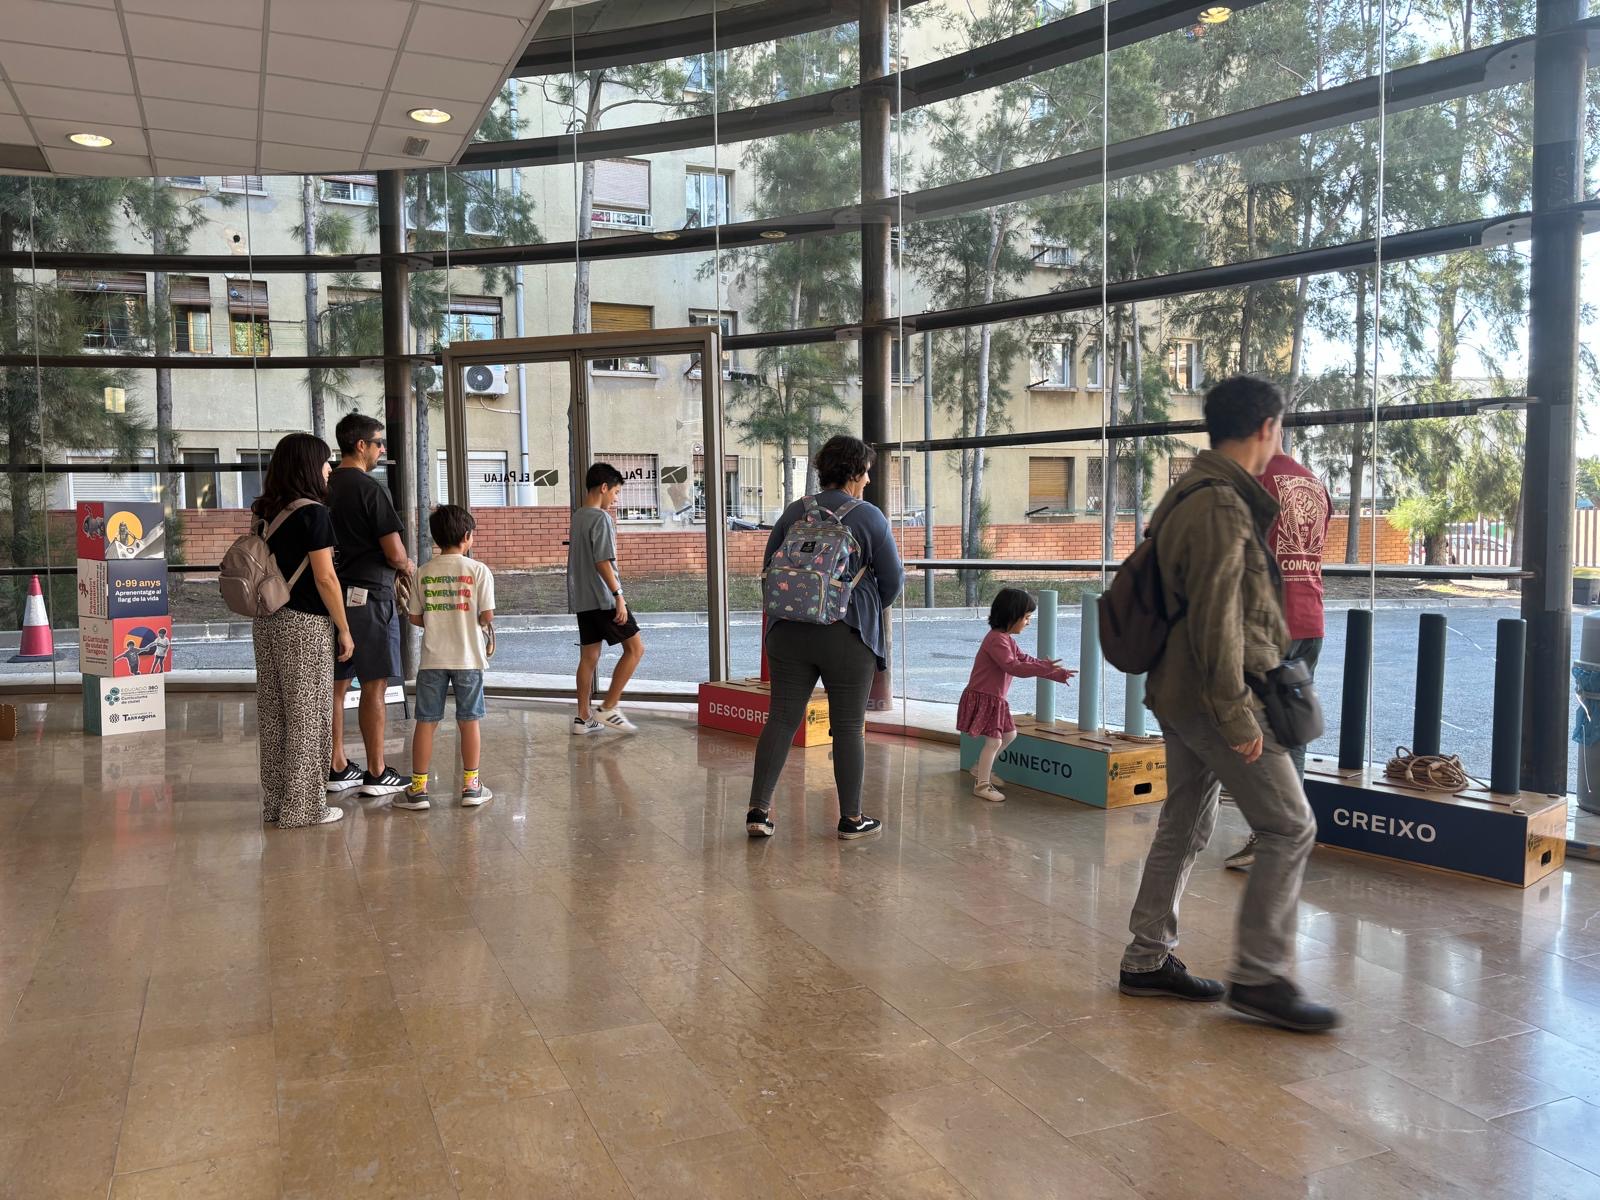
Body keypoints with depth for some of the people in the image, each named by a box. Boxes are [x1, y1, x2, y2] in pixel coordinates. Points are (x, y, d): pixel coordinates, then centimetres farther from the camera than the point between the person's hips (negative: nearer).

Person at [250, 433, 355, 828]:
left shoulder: (267, 513, 10)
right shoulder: (313, 513, -12)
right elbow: (325, 579, -14)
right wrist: (345, 630, -8)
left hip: (267, 622, 8)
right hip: (304, 624, -7)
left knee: (274, 715, 12)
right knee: (306, 715, 1)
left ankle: (274, 803, 20)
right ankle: (303, 807, 7)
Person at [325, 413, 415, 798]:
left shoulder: (324, 488, 10)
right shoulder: (369, 489, -13)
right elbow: (394, 552, -15)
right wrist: (408, 567, 7)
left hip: (333, 594, 8)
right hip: (368, 595, -7)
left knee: (337, 683, 12)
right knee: (374, 686, 0)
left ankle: (337, 767, 20)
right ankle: (376, 774, 6)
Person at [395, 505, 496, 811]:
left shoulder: (424, 573, 2)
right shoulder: (478, 570, -6)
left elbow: (415, 618, 5)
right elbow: (487, 617, -8)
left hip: (433, 659, 2)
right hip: (468, 658, -2)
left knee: (426, 722, 7)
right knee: (468, 721, 8)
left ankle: (418, 788, 11)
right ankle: (471, 785, 14)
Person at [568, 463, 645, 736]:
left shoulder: (577, 516, 14)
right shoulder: (600, 518, -13)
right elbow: (602, 562, -20)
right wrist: (618, 595, -20)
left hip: (582, 599, 9)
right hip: (603, 598, -9)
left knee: (589, 656, 10)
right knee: (635, 648, 0)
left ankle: (583, 718, 11)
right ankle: (609, 708, -2)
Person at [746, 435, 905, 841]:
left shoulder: (794, 512, 5)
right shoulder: (870, 517, -5)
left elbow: (769, 568, 10)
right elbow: (892, 580, 0)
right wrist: (869, 611, 20)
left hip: (790, 632, 4)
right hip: (849, 636, -3)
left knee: (781, 718, 7)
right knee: (849, 727, 5)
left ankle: (759, 808, 5)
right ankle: (851, 818, 14)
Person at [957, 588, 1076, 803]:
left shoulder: (1007, 639, 12)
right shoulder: (997, 639, -22)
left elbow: (1025, 660, 13)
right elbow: (1013, 667, -33)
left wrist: (1057, 674, 7)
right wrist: (1044, 668, -36)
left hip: (995, 699, 11)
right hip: (983, 698, -11)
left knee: (1009, 734, 19)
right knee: (994, 741, -8)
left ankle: (981, 769, 33)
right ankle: (981, 785, 4)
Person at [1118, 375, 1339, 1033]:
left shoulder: (1190, 496, 14)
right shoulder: (1221, 506, -18)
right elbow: (1216, 620, -23)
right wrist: (1236, 714, -20)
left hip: (1180, 695, 10)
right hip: (1214, 695, -10)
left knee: (1184, 825, 16)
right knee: (1288, 828, -1)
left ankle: (1148, 959, 24)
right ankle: (1259, 975, 6)